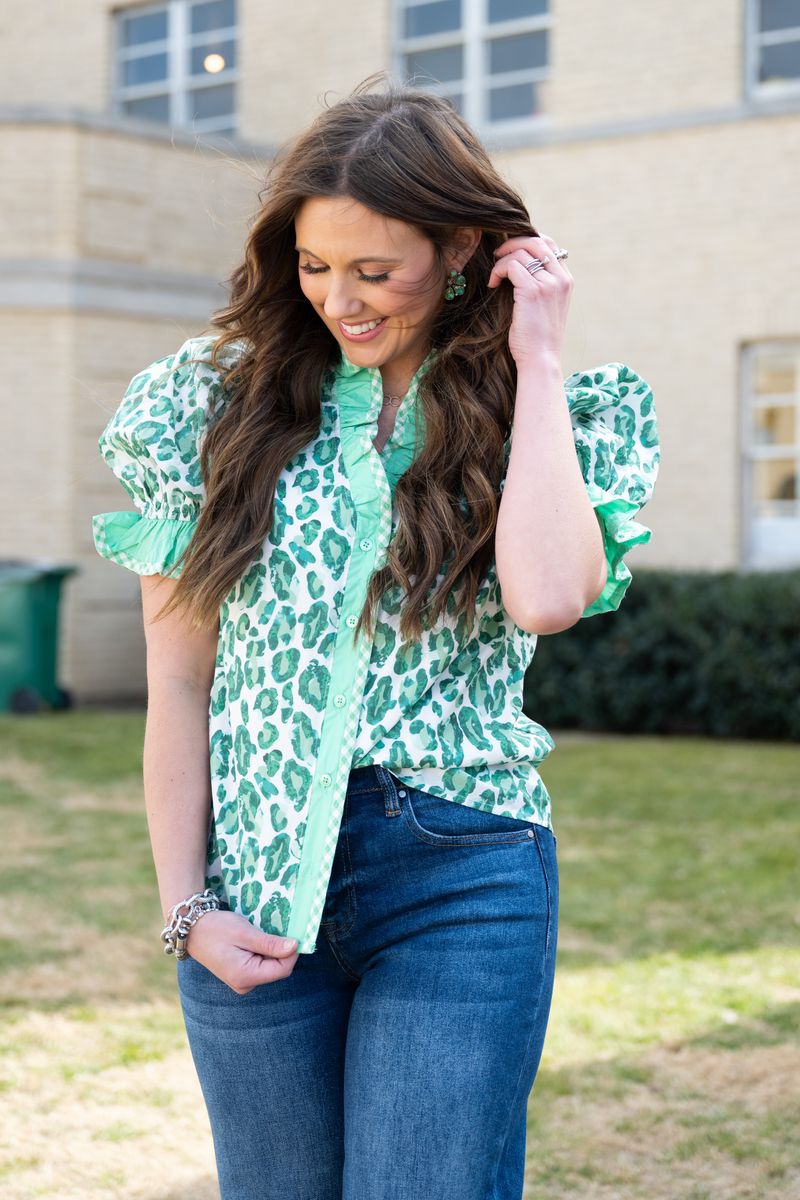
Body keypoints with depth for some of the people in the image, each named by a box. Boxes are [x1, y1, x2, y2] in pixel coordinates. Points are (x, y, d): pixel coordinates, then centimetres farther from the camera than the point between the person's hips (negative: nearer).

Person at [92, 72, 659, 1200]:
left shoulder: (551, 414, 1)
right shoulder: (220, 401, 4)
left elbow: (547, 597, -20)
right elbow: (179, 685, 4)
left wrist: (538, 364, -12)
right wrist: (185, 907, -1)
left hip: (462, 883, -2)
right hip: (251, 889, 2)